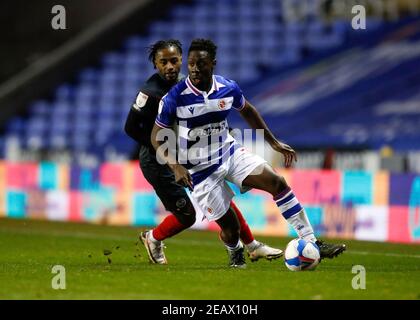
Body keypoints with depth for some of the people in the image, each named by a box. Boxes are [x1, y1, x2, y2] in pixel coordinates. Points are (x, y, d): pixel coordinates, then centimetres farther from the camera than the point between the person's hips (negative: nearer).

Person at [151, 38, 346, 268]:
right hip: (200, 170, -4)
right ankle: (235, 253, 35)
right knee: (229, 227, -4)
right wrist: (176, 167, -24)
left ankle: (311, 243, -11)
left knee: (277, 182, -14)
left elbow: (247, 111, 14)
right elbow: (157, 138, -10)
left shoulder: (228, 88, -8)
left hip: (229, 152, 4)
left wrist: (274, 143, 13)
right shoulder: (175, 98, -20)